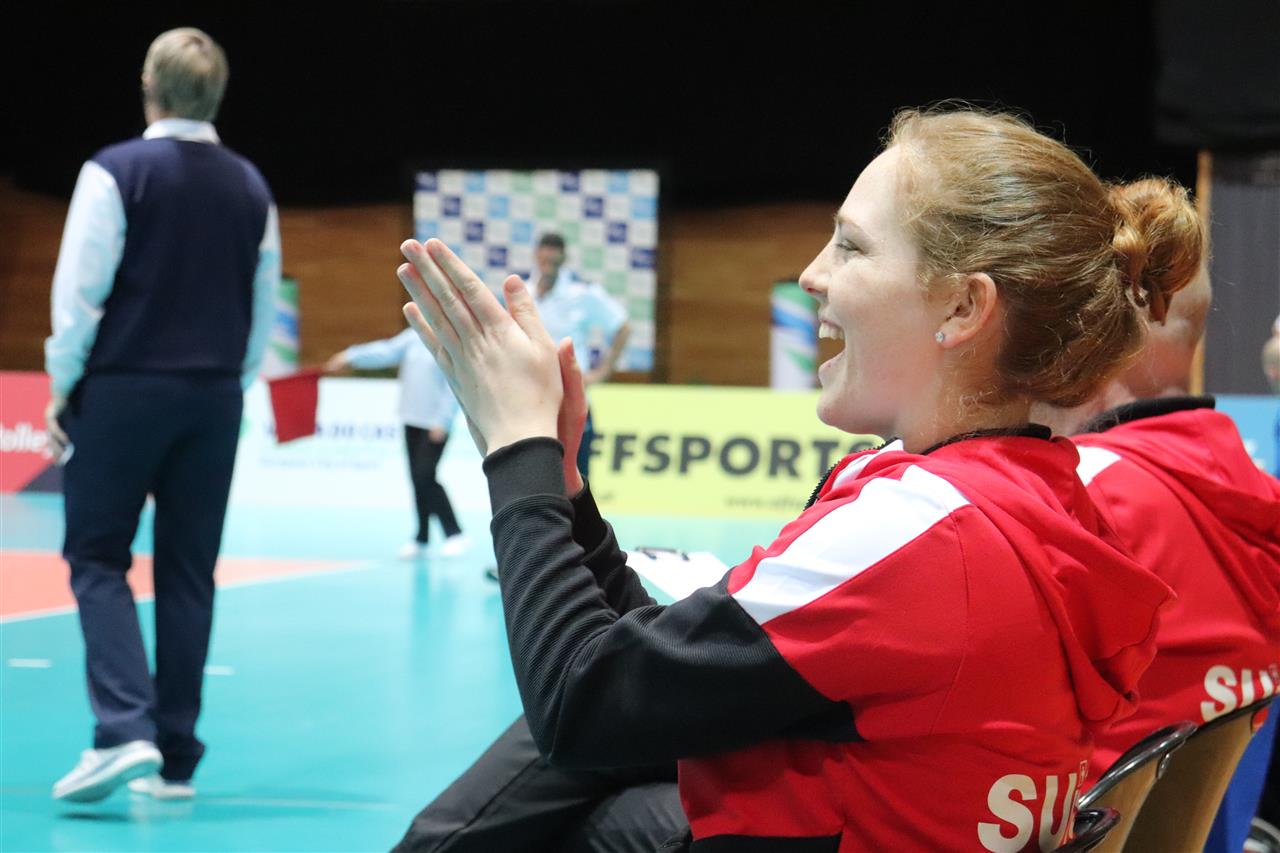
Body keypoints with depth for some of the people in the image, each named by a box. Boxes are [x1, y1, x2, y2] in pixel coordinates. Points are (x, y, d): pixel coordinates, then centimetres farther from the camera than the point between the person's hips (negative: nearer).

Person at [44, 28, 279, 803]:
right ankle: (176, 760, 12)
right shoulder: (250, 187, 6)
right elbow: (264, 309, 11)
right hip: (214, 401, 4)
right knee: (189, 572, 9)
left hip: (123, 389, -4)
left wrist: (64, 388, 1)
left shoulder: (116, 172, -8)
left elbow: (79, 291, -9)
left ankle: (125, 730, -13)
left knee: (98, 561, 4)